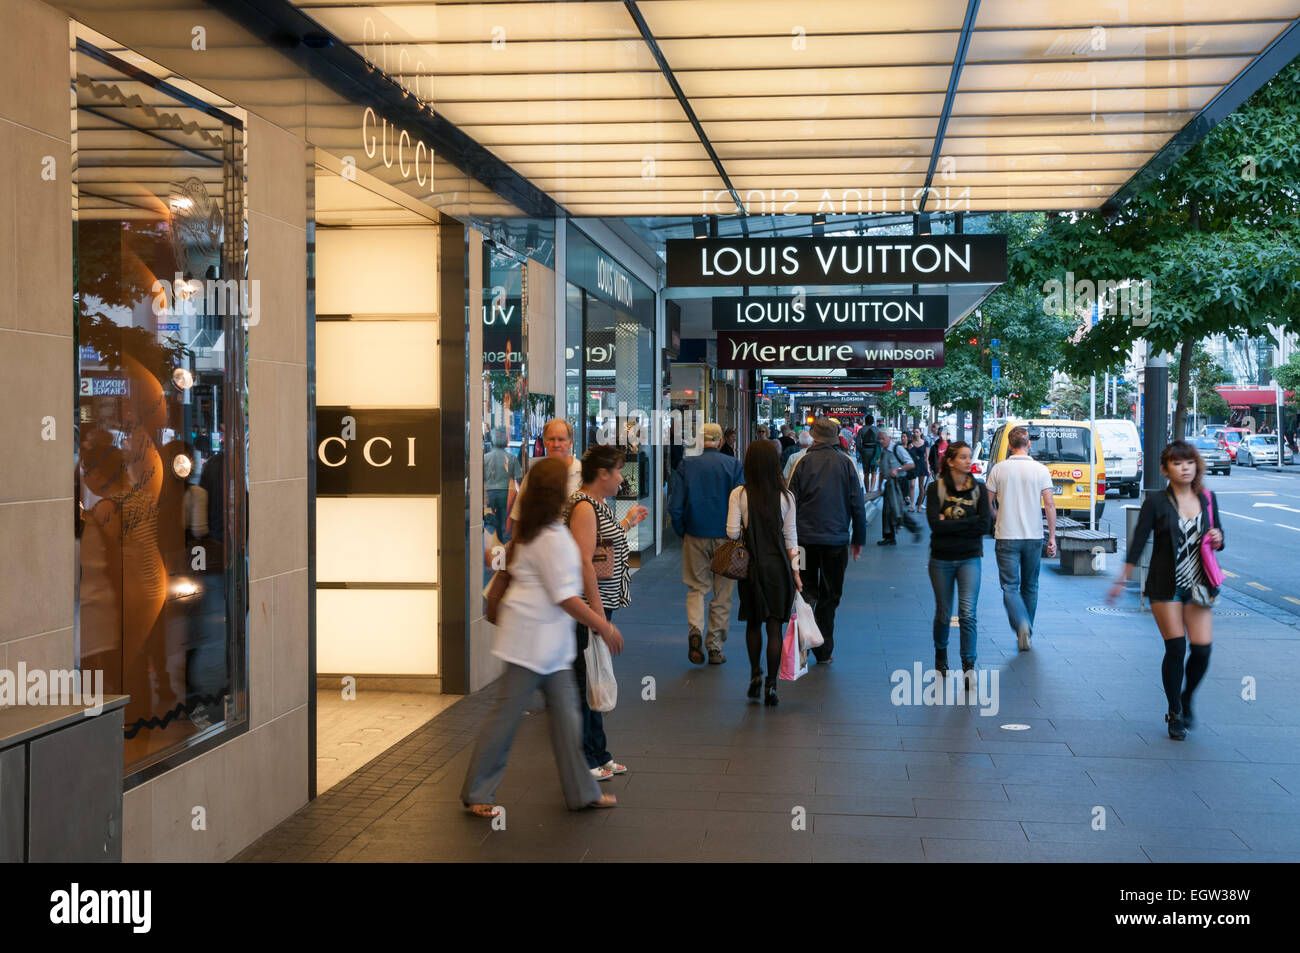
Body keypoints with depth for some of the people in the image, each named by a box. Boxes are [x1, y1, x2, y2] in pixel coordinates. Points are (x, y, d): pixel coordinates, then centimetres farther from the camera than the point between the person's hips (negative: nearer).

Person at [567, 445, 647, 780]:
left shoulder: (598, 505, 14)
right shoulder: (583, 507, -18)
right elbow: (584, 561, -24)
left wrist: (629, 521, 33)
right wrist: (597, 612, -26)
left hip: (601, 604, 11)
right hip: (588, 608, -11)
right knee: (584, 682, -1)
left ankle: (598, 755, 28)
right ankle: (582, 761, 8)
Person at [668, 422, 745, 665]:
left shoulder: (687, 465, -1)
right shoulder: (734, 465, -4)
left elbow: (675, 507, -3)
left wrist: (683, 534, 9)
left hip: (695, 536, 1)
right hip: (725, 537, -1)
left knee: (697, 587, 11)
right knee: (723, 593, 9)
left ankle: (695, 629, -15)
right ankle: (715, 647, 11)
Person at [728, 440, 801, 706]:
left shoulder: (739, 495, -8)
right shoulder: (785, 496, -4)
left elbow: (732, 532, -10)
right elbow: (790, 537, 0)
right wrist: (795, 571, 6)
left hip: (751, 564, 0)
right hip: (778, 565, 0)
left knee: (753, 622, 18)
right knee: (775, 625, 3)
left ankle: (755, 674, 15)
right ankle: (771, 685, 3)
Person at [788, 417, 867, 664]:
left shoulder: (803, 462, -1)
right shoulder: (847, 463, 0)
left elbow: (790, 502, -1)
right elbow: (857, 504, 1)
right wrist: (858, 539, 9)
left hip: (805, 537, 0)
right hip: (836, 539, 0)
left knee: (808, 588, 15)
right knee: (830, 595, 9)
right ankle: (823, 651, 10)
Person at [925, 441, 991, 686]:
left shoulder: (978, 489, 3)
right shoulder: (936, 488, -3)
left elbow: (984, 526, -8)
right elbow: (935, 524, -15)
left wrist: (950, 523, -12)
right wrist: (968, 523, -14)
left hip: (969, 559, 0)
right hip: (941, 559, 0)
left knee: (967, 614, -13)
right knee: (943, 613, 11)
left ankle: (968, 667, -13)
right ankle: (940, 660, 33)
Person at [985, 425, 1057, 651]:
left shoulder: (998, 470, -3)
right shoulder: (1041, 470, -2)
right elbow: (1050, 505, -5)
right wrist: (1052, 537, 1)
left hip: (1006, 537, -2)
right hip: (1034, 537, 2)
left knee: (1010, 586, 0)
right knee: (1030, 586, 16)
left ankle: (1022, 625, -24)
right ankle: (1026, 632, 25)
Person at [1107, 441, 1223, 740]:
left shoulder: (1208, 499, 7)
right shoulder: (1156, 503, -5)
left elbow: (1218, 538, 17)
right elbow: (1137, 543, -4)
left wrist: (1217, 540, -6)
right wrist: (1122, 581, -6)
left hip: (1198, 586, 3)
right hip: (1166, 585, -3)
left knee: (1202, 650, -4)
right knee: (1176, 649, -4)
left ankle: (1186, 701, 24)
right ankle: (1175, 714, 14)